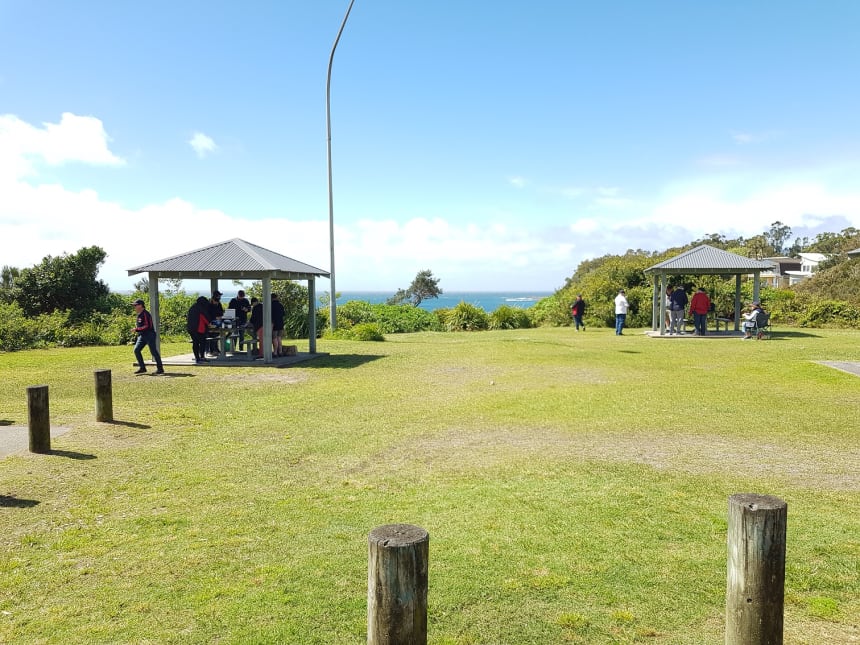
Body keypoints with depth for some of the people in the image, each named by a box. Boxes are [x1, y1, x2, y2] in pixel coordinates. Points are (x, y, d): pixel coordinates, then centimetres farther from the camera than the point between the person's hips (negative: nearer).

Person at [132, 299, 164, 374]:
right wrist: (136, 328, 11)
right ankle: (142, 368, 7)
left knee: (153, 351, -4)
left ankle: (160, 368, 4)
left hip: (150, 335, -9)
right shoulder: (139, 314, 13)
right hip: (142, 335, 9)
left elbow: (147, 326, -22)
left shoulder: (145, 314, -16)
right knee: (136, 350, 1)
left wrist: (137, 329, -21)